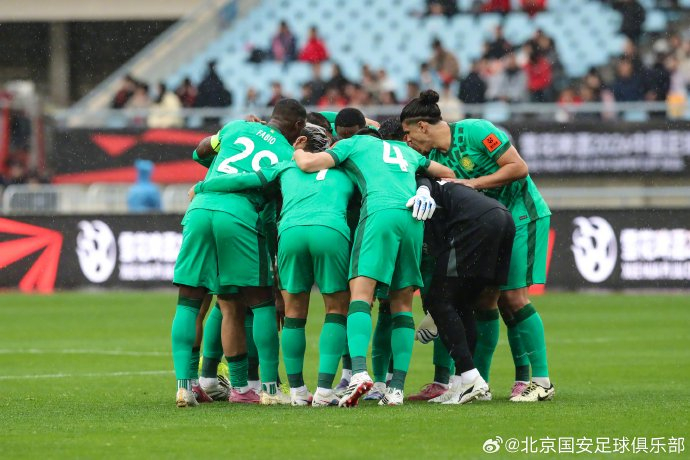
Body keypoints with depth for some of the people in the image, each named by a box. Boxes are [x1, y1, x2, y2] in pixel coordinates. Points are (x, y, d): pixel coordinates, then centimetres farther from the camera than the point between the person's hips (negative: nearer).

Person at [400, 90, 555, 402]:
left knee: (512, 297, -12)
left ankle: (541, 380, -9)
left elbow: (519, 168, -19)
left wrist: (474, 183, -21)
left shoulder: (476, 131, -17)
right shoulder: (435, 158, 4)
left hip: (521, 216, -7)